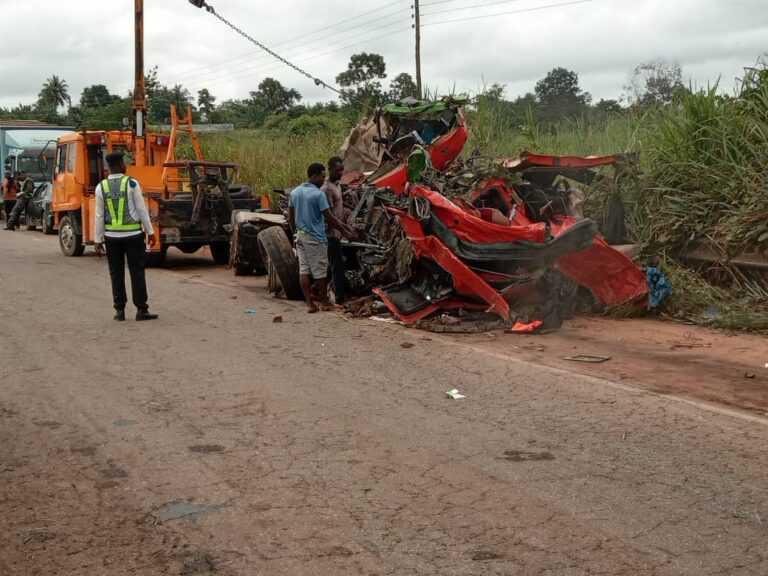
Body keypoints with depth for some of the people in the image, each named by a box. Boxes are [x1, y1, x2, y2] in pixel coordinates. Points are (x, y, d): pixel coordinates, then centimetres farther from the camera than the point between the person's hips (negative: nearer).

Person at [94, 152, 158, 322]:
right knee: (137, 272, 2)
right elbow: (142, 210, -6)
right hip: (133, 235, -2)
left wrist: (98, 240, 7)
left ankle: (119, 310, 11)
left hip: (112, 236, 3)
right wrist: (150, 232, 1)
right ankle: (141, 309, 2)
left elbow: (99, 216, 2)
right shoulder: (131, 184, -7)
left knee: (116, 274, 9)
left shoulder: (101, 187, 1)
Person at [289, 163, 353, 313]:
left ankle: (309, 303, 6)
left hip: (300, 236, 7)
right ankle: (324, 302, 16)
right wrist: (344, 231, -5)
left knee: (303, 270, 6)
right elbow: (329, 217, -14)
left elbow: (290, 217, 12)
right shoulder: (318, 194, -15)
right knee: (320, 271, 5)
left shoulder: (295, 193, 7)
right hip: (315, 238, -7)